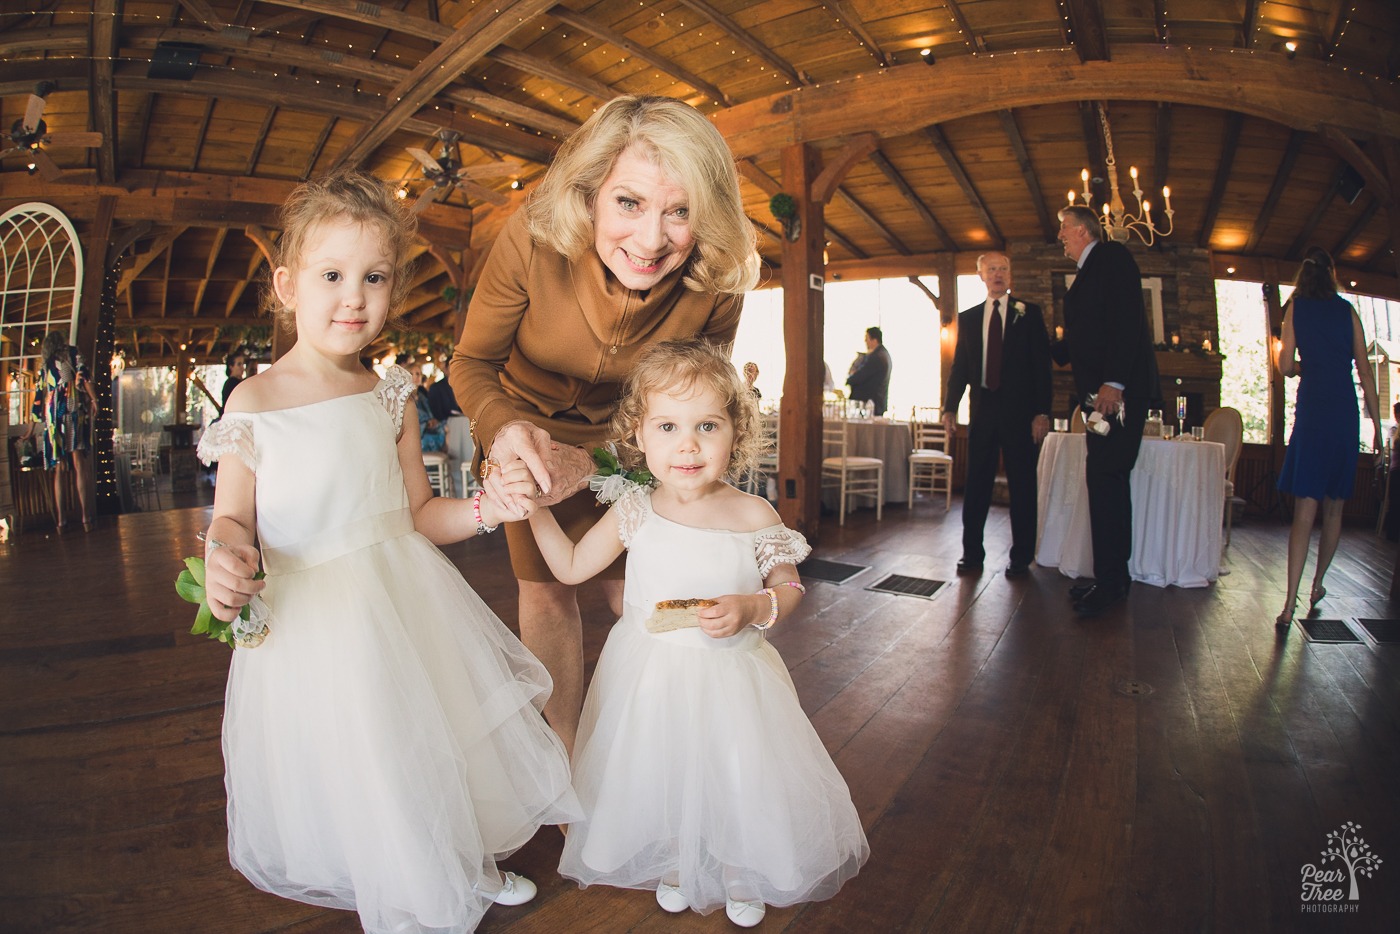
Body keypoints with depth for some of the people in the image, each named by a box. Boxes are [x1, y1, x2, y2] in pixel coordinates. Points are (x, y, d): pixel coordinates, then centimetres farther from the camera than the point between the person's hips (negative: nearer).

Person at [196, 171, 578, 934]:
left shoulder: (390, 397, 1)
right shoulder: (255, 401, -10)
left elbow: (416, 515, 6)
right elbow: (232, 519, -7)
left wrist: (487, 508, -10)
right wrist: (223, 558, -29)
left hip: (409, 605, 4)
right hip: (309, 618, -4)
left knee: (439, 749, 17)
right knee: (350, 777, 9)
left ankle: (467, 871, 46)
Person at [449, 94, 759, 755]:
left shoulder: (715, 285, -29)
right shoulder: (532, 239, -32)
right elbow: (472, 363, -20)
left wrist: (593, 464, -31)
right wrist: (504, 428, -43)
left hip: (626, 435, 1)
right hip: (530, 421, 0)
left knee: (632, 587, 2)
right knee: (544, 587, 0)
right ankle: (566, 750, 21)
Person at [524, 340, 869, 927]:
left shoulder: (753, 516, -15)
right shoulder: (634, 513, -11)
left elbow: (788, 588, -3)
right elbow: (571, 567, 2)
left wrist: (752, 608, -23)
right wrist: (534, 506, -5)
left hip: (731, 678, -1)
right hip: (649, 675, 2)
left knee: (737, 779, 13)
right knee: (659, 777, 18)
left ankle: (739, 875, 45)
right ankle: (674, 867, 49)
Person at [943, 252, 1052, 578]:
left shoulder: (1029, 313, 5)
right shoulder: (968, 318, 12)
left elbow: (1042, 364, 0)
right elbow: (959, 366, 11)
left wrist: (1042, 412, -8)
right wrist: (950, 407, 0)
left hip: (1019, 411, -2)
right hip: (983, 410, 2)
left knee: (1022, 485, 3)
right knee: (976, 484, 4)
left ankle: (1021, 558, 13)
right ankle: (972, 553, 13)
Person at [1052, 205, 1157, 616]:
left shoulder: (1112, 257, -3)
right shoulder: (1087, 274, 24)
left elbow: (1126, 321, -17)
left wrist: (1112, 382, -24)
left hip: (1117, 391, -10)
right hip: (1100, 393, 10)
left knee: (1104, 479, -12)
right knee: (1107, 481, 10)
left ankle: (1110, 580, -7)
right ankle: (1114, 578, 17)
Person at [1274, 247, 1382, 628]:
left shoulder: (1296, 305, 5)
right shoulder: (1347, 310, 9)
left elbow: (1286, 365, -2)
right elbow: (1365, 371, 8)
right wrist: (1376, 423, 13)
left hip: (1312, 406, -2)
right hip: (1347, 410, 2)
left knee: (1305, 509, -6)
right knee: (1334, 508, 14)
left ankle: (1290, 605, -14)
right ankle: (1317, 585, 27)